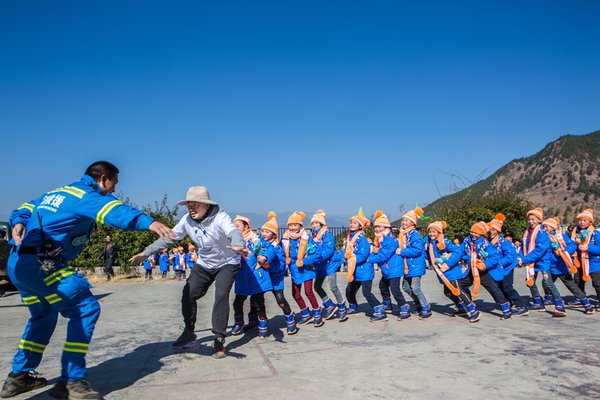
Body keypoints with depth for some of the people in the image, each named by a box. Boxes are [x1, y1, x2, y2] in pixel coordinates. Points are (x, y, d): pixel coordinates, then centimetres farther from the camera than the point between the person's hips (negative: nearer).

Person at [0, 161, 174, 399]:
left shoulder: (56, 192, 22)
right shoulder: (88, 195, -6)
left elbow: (25, 209, 19)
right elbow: (113, 211, -26)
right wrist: (148, 222, -42)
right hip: (41, 264, -10)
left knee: (43, 316, 26)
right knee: (86, 309, -6)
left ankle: (19, 376, 36)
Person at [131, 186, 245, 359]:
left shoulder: (220, 217, -30)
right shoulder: (187, 219, -14)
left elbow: (233, 232, -50)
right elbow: (169, 237, -5)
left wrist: (238, 246, -73)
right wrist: (146, 252, -8)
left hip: (227, 263, -5)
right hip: (204, 264, 5)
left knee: (221, 295, -21)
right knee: (188, 294, -3)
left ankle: (219, 340, -9)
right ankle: (189, 333, 17)